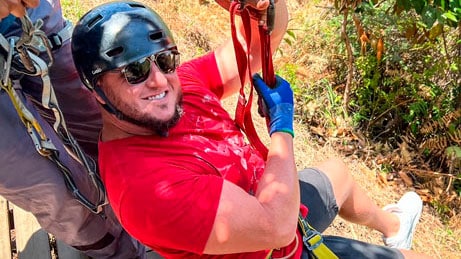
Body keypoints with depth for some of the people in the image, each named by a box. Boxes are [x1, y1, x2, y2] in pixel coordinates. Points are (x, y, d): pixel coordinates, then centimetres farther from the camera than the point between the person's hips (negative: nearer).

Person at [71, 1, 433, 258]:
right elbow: (276, 226, -39)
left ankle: (391, 225, 64)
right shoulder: (144, 182, -39)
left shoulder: (182, 85, -17)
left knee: (337, 172, 31)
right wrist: (282, 124, -27)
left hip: (267, 207, 7)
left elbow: (262, 39, -13)